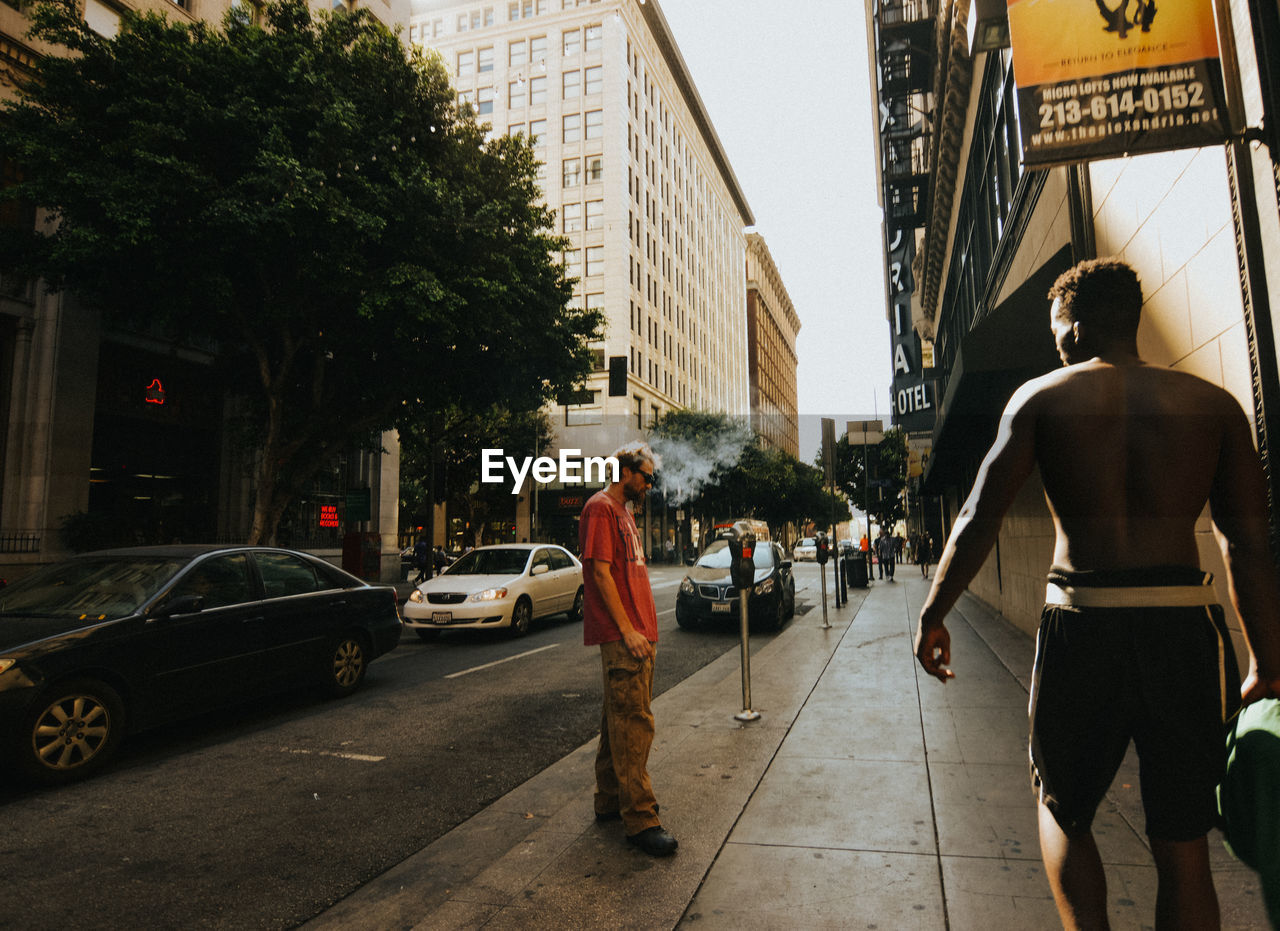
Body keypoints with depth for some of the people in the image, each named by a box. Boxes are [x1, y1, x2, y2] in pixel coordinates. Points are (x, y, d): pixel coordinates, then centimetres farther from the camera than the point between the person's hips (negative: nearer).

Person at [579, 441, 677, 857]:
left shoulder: (623, 511, 20)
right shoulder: (600, 507, -10)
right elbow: (600, 572, -17)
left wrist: (645, 628, 18)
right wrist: (627, 630, -20)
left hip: (638, 633, 10)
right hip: (621, 635, -10)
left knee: (619, 720, 15)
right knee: (634, 724, -8)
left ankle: (610, 801, 26)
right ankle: (640, 820, -2)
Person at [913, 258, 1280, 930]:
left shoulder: (1041, 397, 1)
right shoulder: (1212, 403, 8)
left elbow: (978, 519, -6)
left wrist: (933, 616, 1)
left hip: (1081, 624, -2)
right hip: (1184, 625, 3)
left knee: (1062, 807, 18)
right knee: (1181, 841, 15)